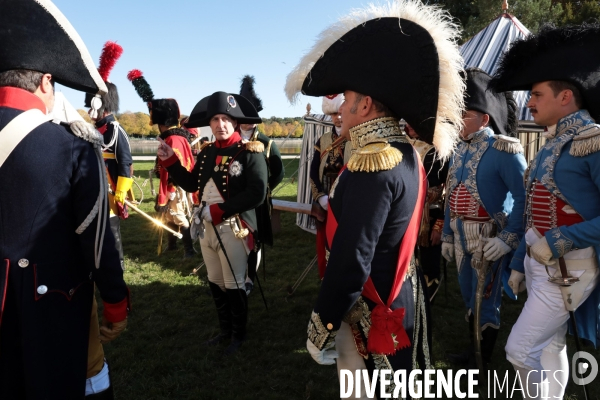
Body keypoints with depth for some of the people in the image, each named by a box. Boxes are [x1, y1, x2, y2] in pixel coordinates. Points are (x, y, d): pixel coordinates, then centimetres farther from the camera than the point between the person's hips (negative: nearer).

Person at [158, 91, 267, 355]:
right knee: (215, 283, 17)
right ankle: (225, 330, 37)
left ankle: (239, 335, 27)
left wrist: (218, 210, -21)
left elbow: (257, 194, -20)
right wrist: (170, 161, 4)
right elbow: (192, 184, 15)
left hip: (235, 229, -6)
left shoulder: (250, 152, -12)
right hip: (207, 227, 6)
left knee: (234, 286, 6)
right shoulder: (207, 151, 7)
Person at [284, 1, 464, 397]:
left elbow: (351, 261, -27)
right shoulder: (407, 154, 5)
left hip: (372, 309, -9)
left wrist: (322, 325, -17)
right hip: (401, 296, 9)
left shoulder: (372, 164, -25)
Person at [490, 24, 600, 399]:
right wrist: (520, 262, 16)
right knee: (551, 346, 17)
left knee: (520, 349, -4)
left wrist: (559, 241, -21)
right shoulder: (553, 143, 10)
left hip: (569, 267, -8)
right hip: (541, 262, 8)